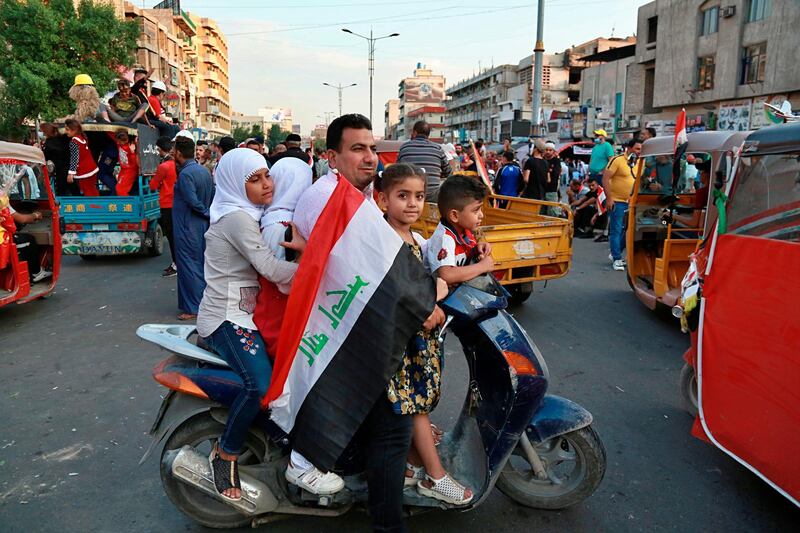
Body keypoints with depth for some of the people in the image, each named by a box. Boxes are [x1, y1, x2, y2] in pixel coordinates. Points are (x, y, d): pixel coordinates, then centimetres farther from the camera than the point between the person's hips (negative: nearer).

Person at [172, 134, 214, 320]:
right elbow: (213, 195, 12)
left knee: (188, 266, -1)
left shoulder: (185, 174, -19)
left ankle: (192, 308, 4)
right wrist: (209, 213, 6)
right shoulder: (204, 170, 8)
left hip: (187, 228, -8)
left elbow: (193, 202, -24)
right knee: (201, 264, 17)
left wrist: (207, 213, -10)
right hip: (203, 225, 9)